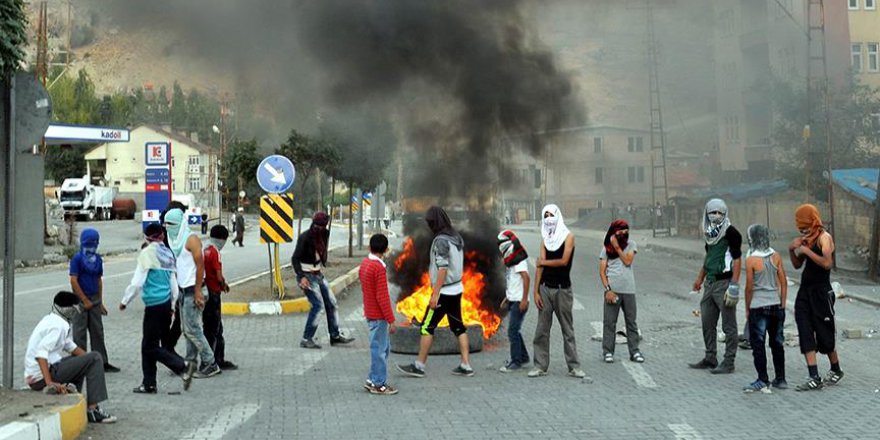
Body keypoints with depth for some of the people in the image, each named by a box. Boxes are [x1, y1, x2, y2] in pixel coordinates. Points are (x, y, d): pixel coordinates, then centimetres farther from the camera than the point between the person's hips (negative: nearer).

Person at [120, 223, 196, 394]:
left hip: (154, 305, -8)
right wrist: (172, 305, 26)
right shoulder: (168, 253, 12)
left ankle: (183, 367, -14)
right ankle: (149, 384, 17)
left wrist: (125, 301, 0)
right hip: (166, 303, 8)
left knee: (151, 346, -3)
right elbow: (174, 283, 17)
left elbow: (137, 282, -11)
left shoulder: (147, 253, -8)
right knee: (148, 345, 15)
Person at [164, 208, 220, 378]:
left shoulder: (191, 239, -10)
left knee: (192, 329, -8)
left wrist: (197, 291, -19)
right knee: (187, 329, 10)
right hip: (182, 289, 8)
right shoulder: (174, 241, 15)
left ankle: (210, 364, -3)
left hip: (192, 290, -8)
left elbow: (200, 265, -15)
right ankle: (190, 362, 16)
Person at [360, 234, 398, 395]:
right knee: (379, 348, 1)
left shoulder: (364, 263, 8)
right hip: (378, 316, -9)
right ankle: (378, 384, 9)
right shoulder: (379, 268, -19)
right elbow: (382, 296, -21)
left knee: (383, 346, 17)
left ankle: (373, 380, 22)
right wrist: (391, 320, -16)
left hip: (370, 313, 9)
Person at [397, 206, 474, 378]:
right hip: (457, 289, 9)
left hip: (444, 291, -9)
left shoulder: (441, 240, -17)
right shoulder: (457, 238, 9)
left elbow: (442, 268, -23)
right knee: (458, 327, 10)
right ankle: (465, 365, 10)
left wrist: (435, 294, -21)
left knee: (427, 327, 0)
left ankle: (419, 365, 5)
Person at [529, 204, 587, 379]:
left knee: (568, 330, 2)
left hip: (563, 289, -3)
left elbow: (563, 261, -14)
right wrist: (536, 291, -2)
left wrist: (544, 262, -1)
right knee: (542, 329, 3)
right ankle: (540, 366, 8)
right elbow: (539, 266, 3)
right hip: (545, 288, 4)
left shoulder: (568, 237, -1)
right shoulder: (545, 240, 10)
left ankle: (573, 366, 7)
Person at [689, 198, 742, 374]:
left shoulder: (730, 232, -10)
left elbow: (737, 259, -15)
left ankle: (728, 362, 3)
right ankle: (710, 358, 24)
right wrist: (700, 278, 23)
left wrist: (734, 285, -20)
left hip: (724, 282, -9)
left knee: (728, 325, -2)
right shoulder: (710, 233, 15)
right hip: (710, 282, 9)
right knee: (707, 323, 14)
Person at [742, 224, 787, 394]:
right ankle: (780, 379, 20)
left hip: (758, 308, -5)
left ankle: (763, 381, 2)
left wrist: (747, 309, 0)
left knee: (758, 344, 1)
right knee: (777, 343, 13)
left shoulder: (751, 260, -12)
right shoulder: (776, 256, 2)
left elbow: (749, 287, -10)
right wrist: (782, 305, 12)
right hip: (776, 305, 5)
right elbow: (783, 282, 5)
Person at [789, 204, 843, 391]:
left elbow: (827, 263, -25)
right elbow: (797, 265, 19)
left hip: (821, 292, -7)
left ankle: (836, 370, 27)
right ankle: (814, 378, -2)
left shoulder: (824, 237, -11)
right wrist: (792, 250, 2)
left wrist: (806, 251, -23)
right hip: (805, 291, 7)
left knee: (824, 334, 4)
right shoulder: (806, 239, 12)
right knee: (806, 335, -2)